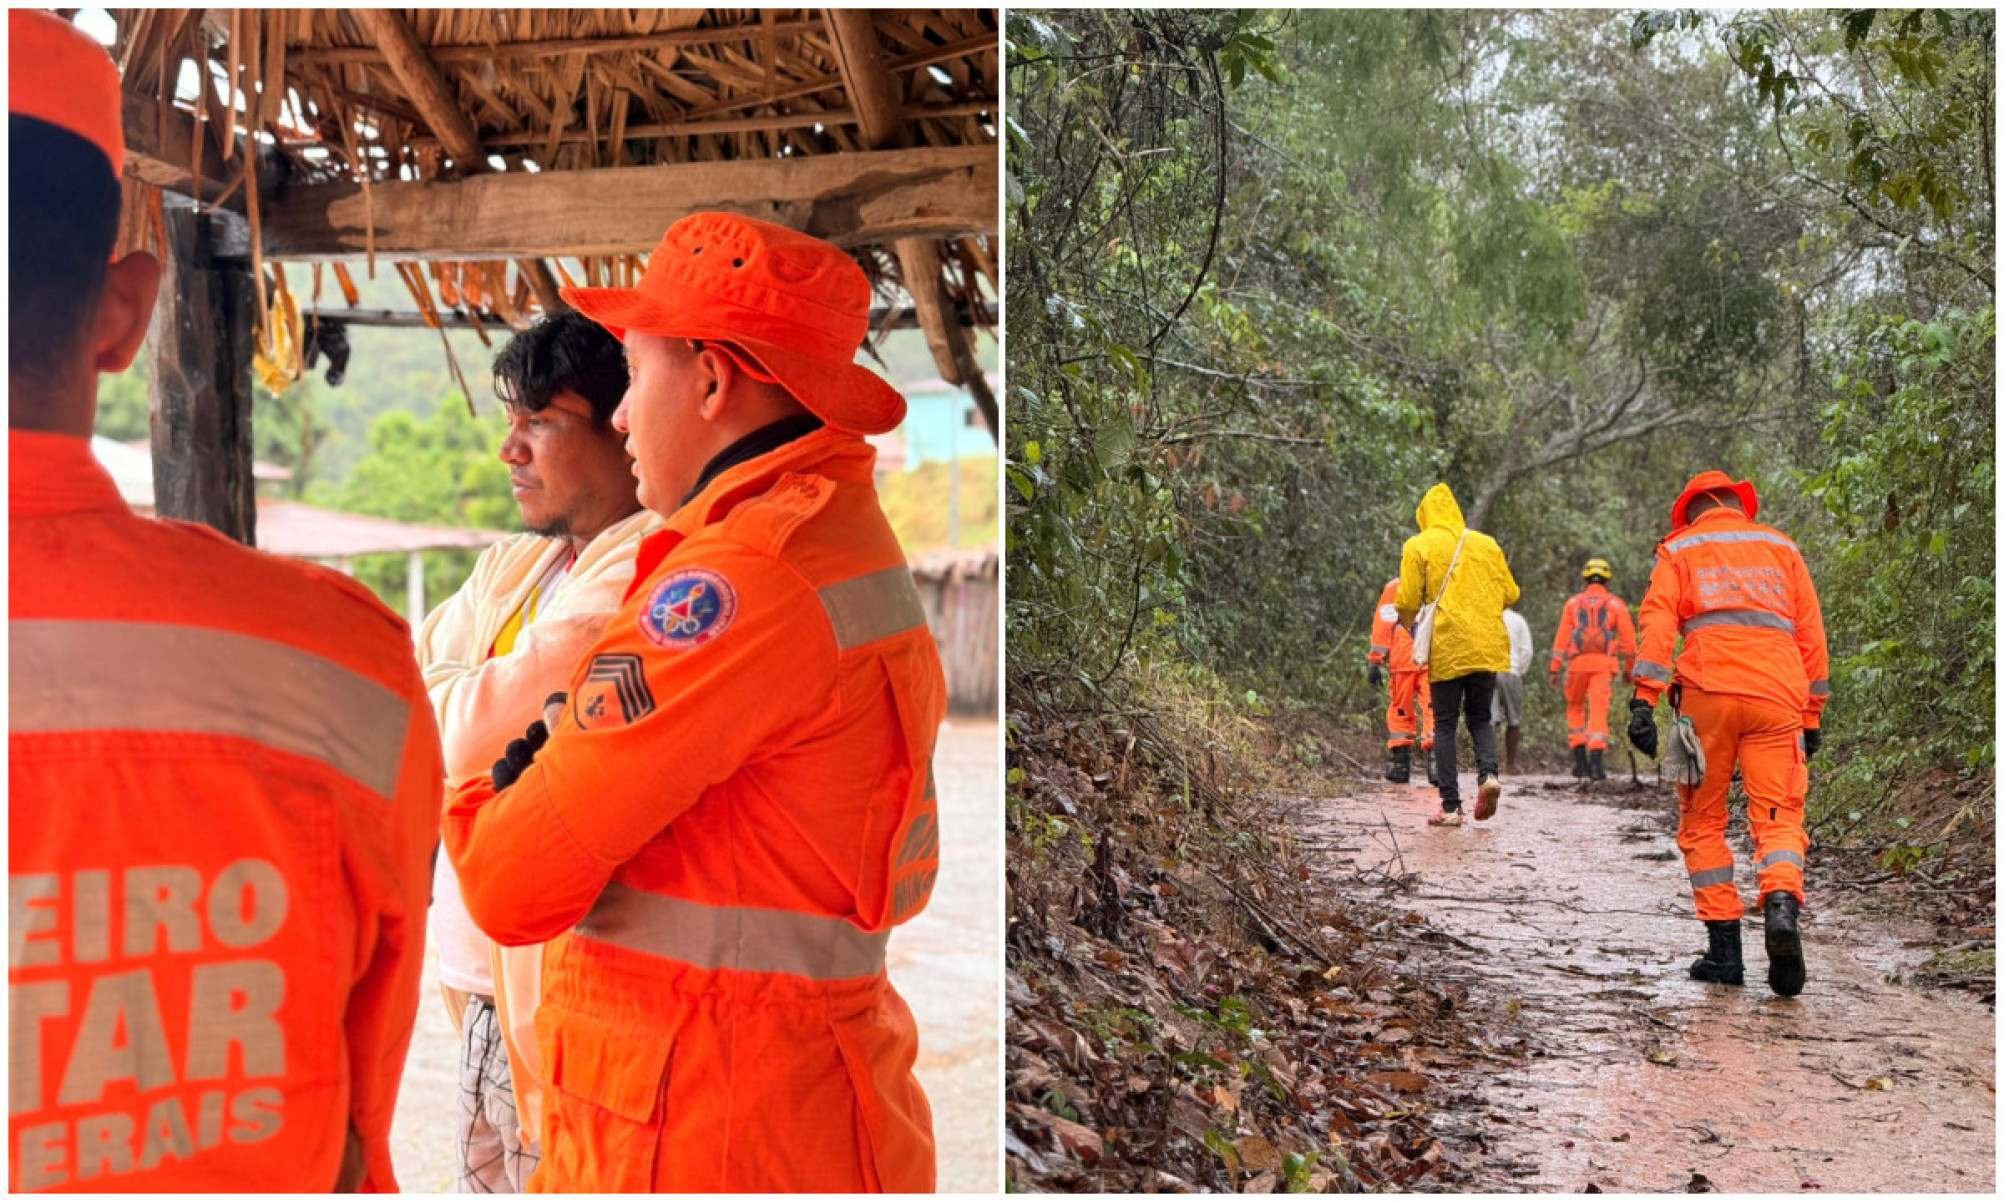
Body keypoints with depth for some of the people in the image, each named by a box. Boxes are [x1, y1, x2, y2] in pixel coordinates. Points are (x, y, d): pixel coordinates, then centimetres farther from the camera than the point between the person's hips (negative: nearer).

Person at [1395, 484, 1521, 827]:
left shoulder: (1419, 546, -1)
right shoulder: (1487, 544, 10)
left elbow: (1407, 601, -7)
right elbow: (1510, 594, 10)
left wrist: (1405, 622, 15)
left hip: (1446, 649, -3)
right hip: (1488, 648, 3)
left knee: (1445, 725, 5)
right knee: (1480, 717, 17)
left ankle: (1451, 806, 0)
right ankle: (1488, 773, -10)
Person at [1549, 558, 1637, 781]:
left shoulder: (1573, 602, 9)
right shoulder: (1616, 604, 8)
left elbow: (1562, 637, 3)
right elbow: (1628, 639, 5)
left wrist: (1555, 669, 3)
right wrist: (1629, 668, 15)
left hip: (1577, 663, 1)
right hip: (1605, 664, -1)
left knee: (1575, 708, 18)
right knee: (1598, 711, -6)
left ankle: (1580, 760, 11)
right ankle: (1596, 762, -20)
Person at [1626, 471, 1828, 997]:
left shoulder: (1679, 548, 16)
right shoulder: (1782, 547, 23)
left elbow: (1658, 624, 1)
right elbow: (1811, 632, 17)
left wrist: (1643, 700, -6)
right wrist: (1813, 714, 19)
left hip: (1708, 693, -1)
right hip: (1778, 697, 1)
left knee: (1703, 822, 9)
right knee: (1778, 817, 0)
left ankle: (1724, 949, 3)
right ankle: (1782, 904, -30)